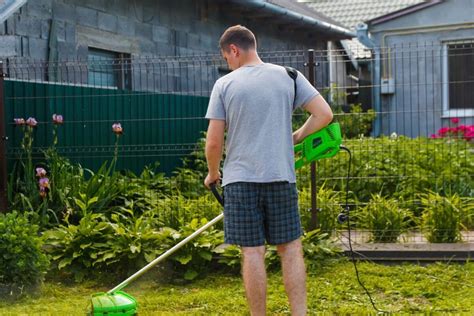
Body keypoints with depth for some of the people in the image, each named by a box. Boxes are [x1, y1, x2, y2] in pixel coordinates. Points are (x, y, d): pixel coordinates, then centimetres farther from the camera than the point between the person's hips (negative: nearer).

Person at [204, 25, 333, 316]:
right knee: (291, 249, 8)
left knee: (252, 252, 2)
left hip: (240, 180, -1)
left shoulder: (224, 84, -1)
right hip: (281, 177, 1)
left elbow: (214, 142, -2)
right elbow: (325, 114, -1)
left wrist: (213, 174, 16)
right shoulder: (289, 76, 4)